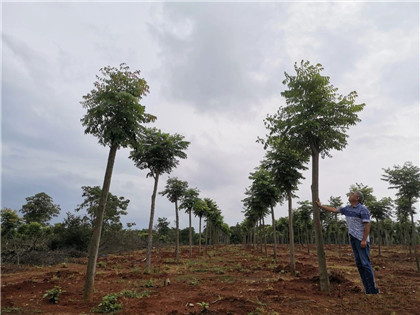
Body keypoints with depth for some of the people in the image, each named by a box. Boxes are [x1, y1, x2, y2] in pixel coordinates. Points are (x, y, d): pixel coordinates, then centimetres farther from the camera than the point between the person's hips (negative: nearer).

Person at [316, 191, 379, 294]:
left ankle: (372, 290, 1)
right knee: (359, 264, 8)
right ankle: (367, 289, 15)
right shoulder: (347, 208, 12)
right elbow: (334, 210, 21)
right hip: (352, 238, 8)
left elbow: (367, 225, -15)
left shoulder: (362, 209, -10)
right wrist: (321, 206, 24)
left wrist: (364, 240, -20)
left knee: (365, 263, -7)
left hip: (361, 239, -8)